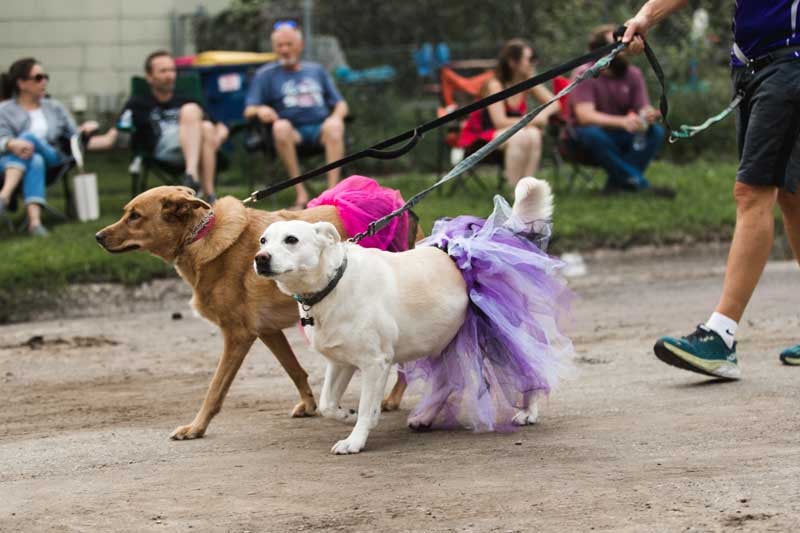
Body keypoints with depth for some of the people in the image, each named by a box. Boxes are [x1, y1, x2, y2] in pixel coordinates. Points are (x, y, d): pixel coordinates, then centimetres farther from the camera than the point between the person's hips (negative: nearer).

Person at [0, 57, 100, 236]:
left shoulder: (55, 107, 22)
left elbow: (73, 135, 18)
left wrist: (83, 130, -7)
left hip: (50, 157, 2)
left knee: (29, 138, -32)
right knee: (35, 161, -37)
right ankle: (34, 220, -58)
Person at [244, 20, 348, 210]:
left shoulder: (316, 70, 25)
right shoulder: (266, 75, 18)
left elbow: (340, 104, 21)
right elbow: (249, 111, 9)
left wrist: (337, 116, -4)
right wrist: (260, 110, -16)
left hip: (320, 128, 1)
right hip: (292, 133, -1)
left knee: (334, 126, -33)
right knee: (281, 126, -36)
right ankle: (300, 193, -34)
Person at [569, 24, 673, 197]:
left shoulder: (633, 73, 0)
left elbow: (644, 110, -3)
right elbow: (585, 115, -28)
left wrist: (650, 115, -31)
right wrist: (622, 122, -42)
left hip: (619, 137, 4)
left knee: (656, 131, -21)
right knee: (593, 134, -38)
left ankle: (617, 182, -24)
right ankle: (640, 183, -31)